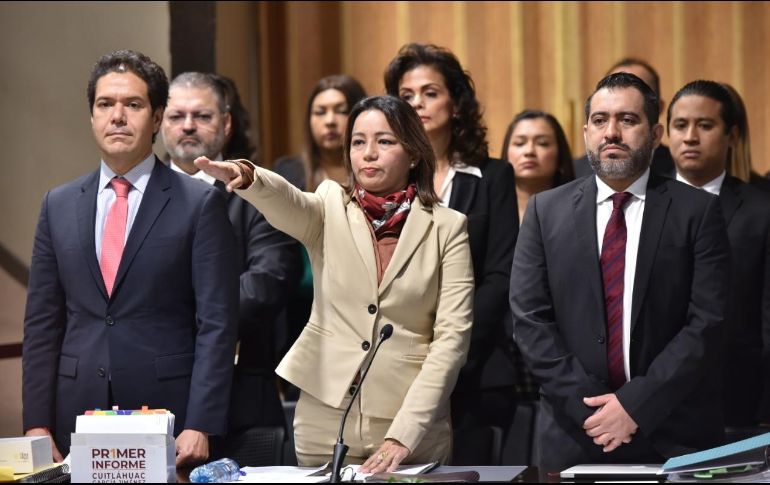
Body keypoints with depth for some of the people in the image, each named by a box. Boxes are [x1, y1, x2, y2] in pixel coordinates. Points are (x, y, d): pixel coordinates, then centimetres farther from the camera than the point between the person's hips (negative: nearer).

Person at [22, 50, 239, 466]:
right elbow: (42, 322, 9)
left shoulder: (200, 204, -2)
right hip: (77, 418, 3)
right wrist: (37, 424, 1)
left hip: (167, 416, -3)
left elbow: (216, 323, -6)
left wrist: (201, 427, -13)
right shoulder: (58, 206, 10)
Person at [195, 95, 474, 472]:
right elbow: (285, 203, -18)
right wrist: (248, 178, -42)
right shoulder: (330, 209, 4)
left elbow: (452, 335, -6)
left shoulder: (447, 228, 1)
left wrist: (405, 433, -16)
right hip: (325, 423, 1)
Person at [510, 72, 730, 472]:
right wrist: (589, 406, -10)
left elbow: (706, 323, -6)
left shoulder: (697, 211, 0)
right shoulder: (546, 211, 5)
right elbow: (529, 319, 0)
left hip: (675, 436, -1)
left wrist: (635, 405, -13)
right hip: (573, 435, 1)